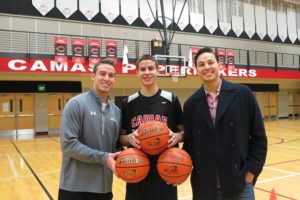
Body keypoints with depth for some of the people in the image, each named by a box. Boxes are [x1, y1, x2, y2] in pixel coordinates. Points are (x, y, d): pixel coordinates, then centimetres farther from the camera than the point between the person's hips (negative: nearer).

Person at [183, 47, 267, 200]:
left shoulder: (243, 94, -3)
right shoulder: (191, 103, 2)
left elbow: (259, 136, -1)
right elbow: (189, 142, 6)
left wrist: (251, 171, -6)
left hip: (239, 183, -1)